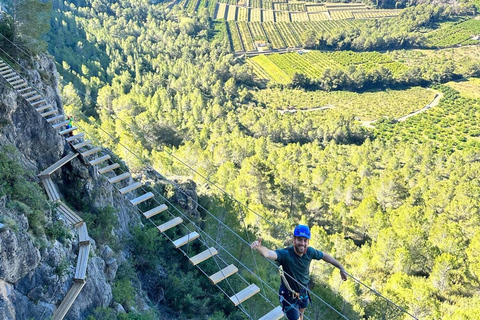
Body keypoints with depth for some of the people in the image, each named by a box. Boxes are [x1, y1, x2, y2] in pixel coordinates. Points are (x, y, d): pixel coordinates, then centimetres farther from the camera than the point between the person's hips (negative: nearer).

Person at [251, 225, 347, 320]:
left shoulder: (310, 252, -19)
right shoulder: (285, 254, -35)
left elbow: (325, 256, 1)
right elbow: (268, 253, -54)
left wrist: (341, 268, 7)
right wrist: (259, 247, -76)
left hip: (303, 291, 6)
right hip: (289, 295, -6)